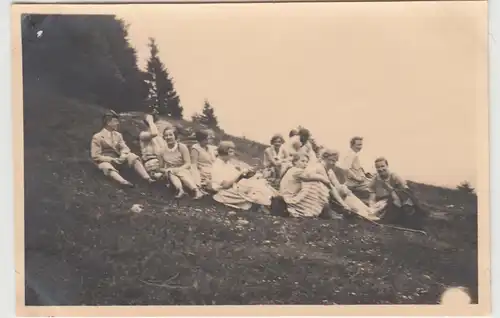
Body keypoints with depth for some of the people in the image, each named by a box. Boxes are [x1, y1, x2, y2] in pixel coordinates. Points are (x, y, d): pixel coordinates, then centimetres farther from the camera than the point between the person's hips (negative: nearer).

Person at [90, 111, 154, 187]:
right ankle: (123, 181, -71)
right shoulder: (97, 137, -6)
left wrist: (123, 156, -21)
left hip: (117, 160, 5)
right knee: (107, 167, -39)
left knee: (132, 156, -21)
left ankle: (147, 178, -39)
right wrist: (112, 160, -20)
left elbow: (124, 148, 2)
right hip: (105, 161, -5)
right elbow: (95, 156, -10)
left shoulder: (118, 135, 11)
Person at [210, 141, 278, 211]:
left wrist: (245, 173, -7)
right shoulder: (217, 166, -17)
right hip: (229, 191, -8)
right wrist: (241, 172, -20)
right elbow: (226, 184, -26)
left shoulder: (229, 161, 9)